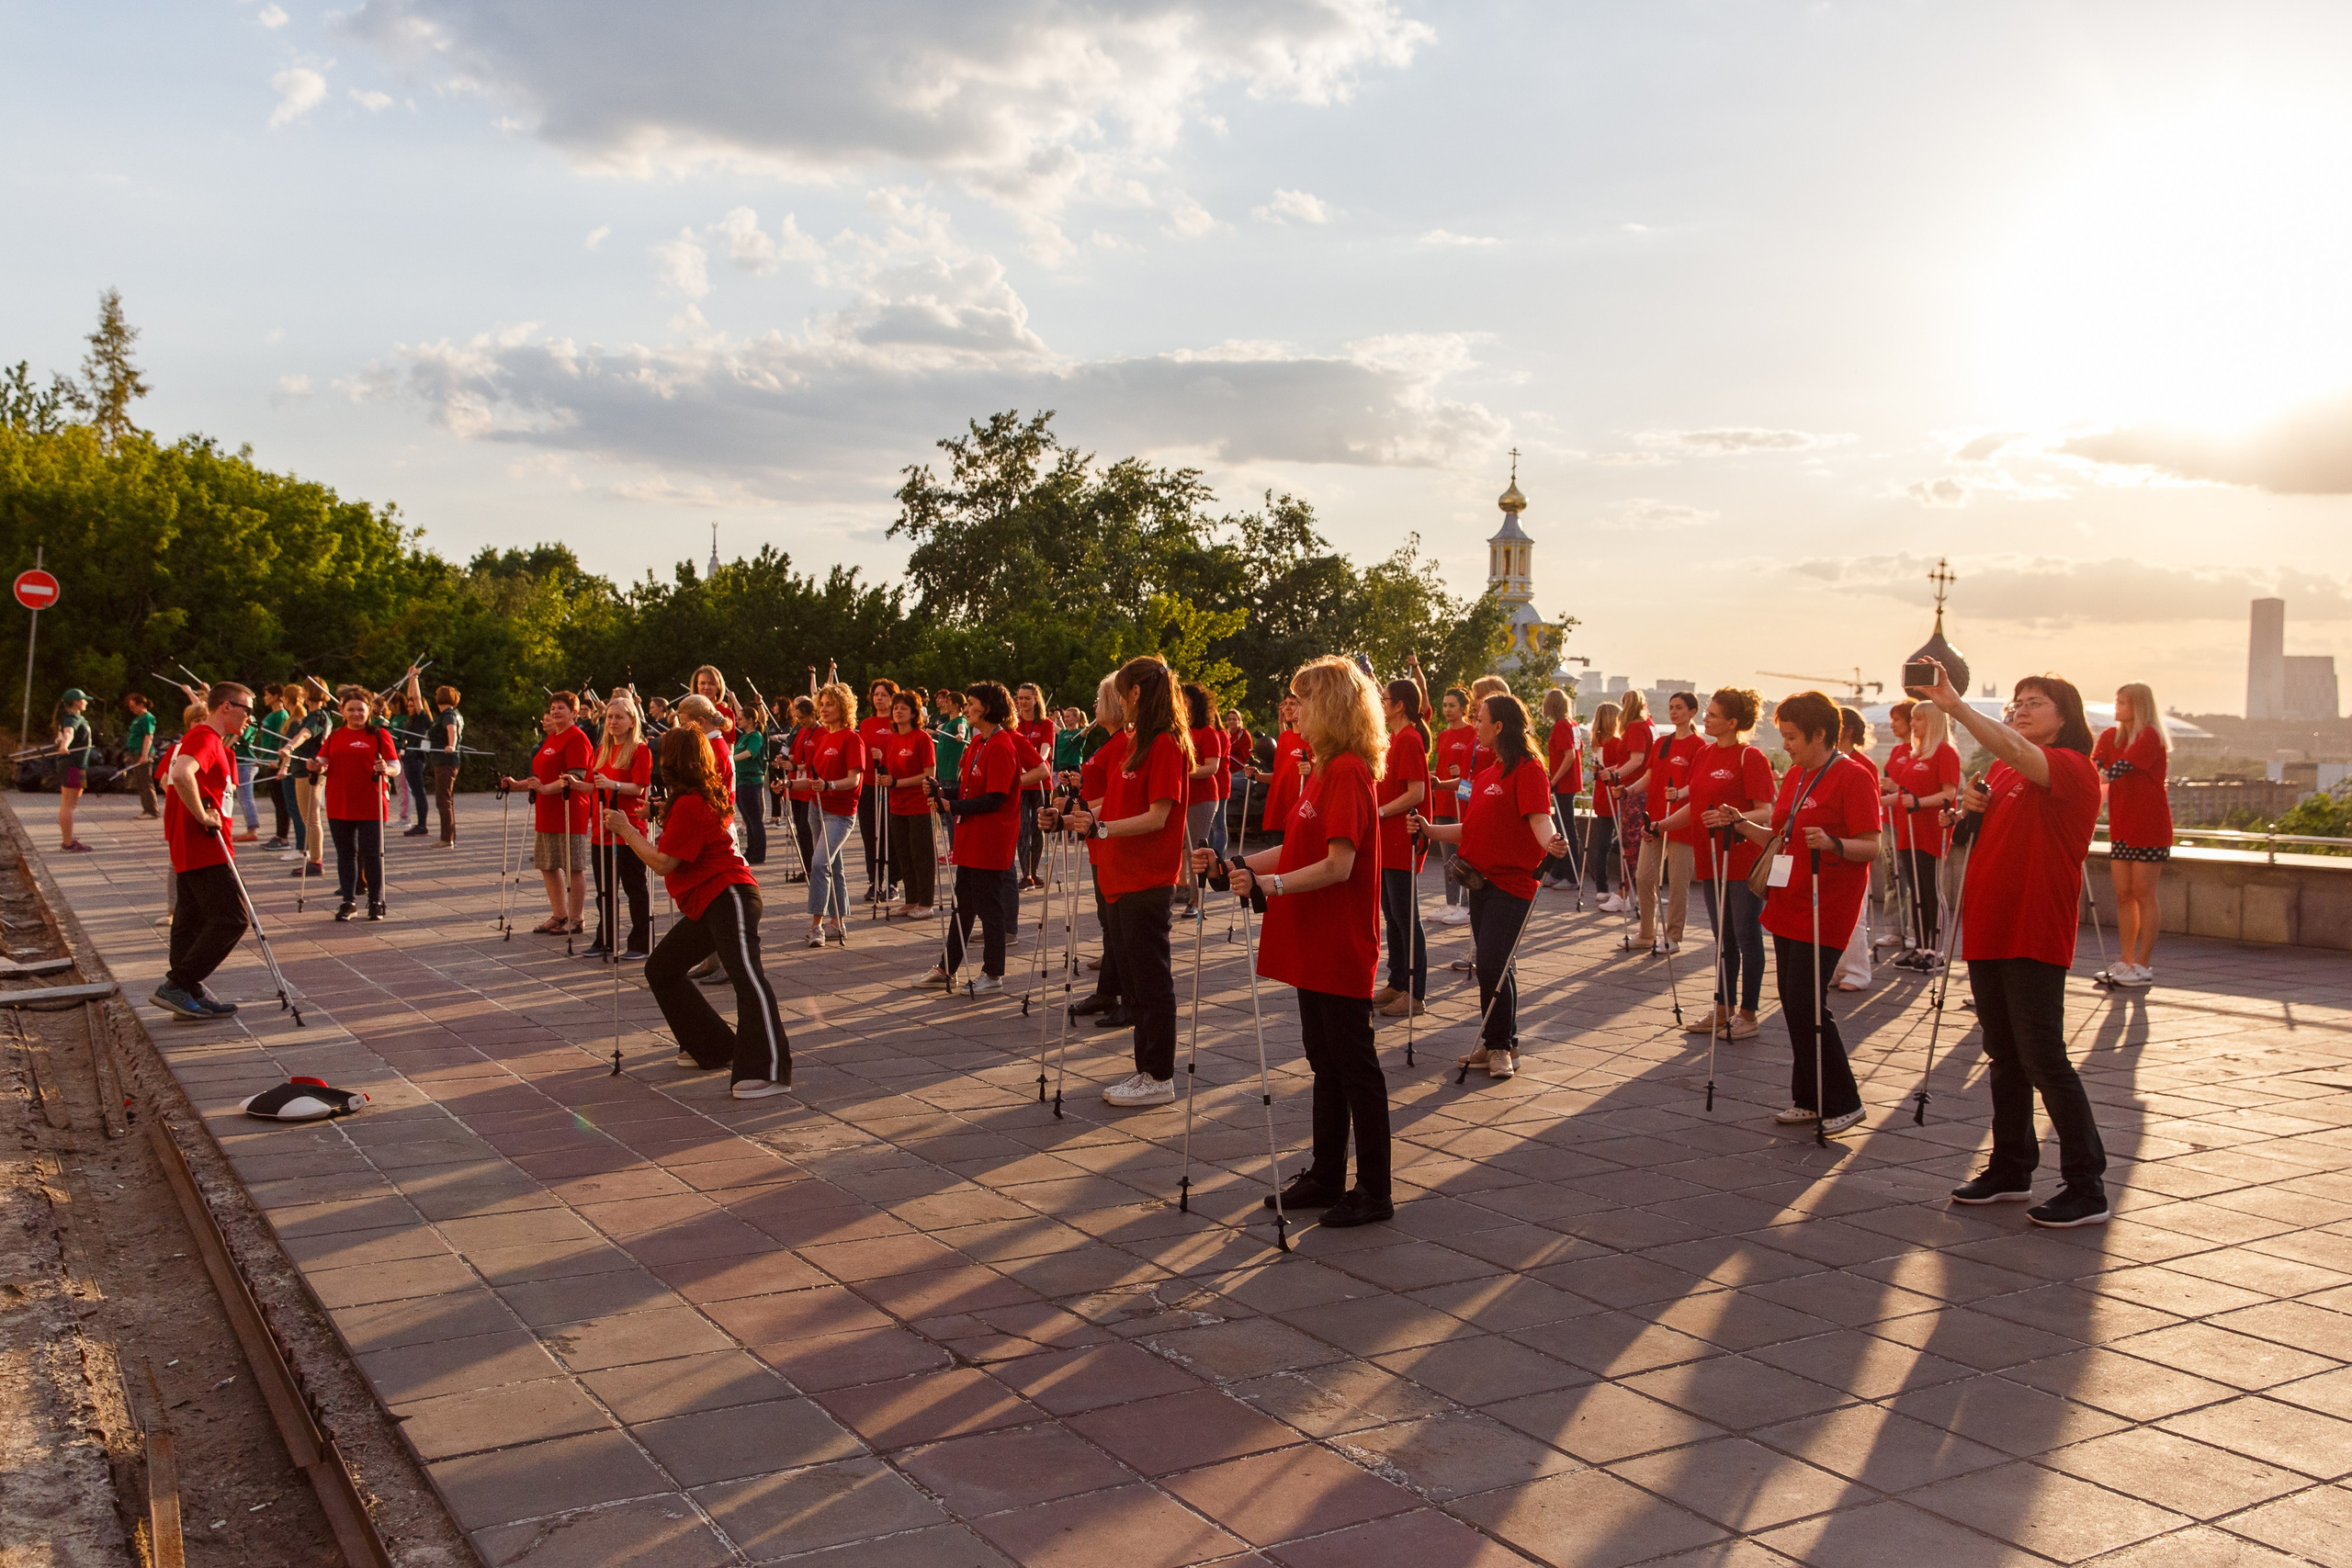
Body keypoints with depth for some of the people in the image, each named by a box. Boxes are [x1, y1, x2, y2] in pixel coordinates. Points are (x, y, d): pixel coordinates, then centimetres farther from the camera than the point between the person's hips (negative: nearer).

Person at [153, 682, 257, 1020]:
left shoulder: (207, 738, 18)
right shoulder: (204, 737, -14)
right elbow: (182, 775, -34)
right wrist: (203, 816, -24)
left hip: (189, 848, 11)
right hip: (203, 849, -11)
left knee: (192, 921, 11)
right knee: (231, 919, -11)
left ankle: (190, 995, 16)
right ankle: (175, 986, -10)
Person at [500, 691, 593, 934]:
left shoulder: (577, 738, -11)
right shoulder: (552, 738, 19)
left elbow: (576, 777, -21)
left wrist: (545, 788, -31)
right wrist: (517, 785, 14)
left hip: (568, 812, -10)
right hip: (546, 813, 10)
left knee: (573, 867, -3)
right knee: (548, 865, 13)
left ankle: (575, 920, 4)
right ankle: (559, 915, 23)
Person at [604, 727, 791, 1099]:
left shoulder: (689, 804, -14)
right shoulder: (714, 794, 14)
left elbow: (663, 863, -15)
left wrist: (626, 829, -2)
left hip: (728, 896, -12)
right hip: (706, 906, 12)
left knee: (745, 973, -24)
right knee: (661, 969, 17)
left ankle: (769, 1070, -34)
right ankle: (714, 1049, 20)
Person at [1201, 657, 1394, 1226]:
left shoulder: (1349, 773, -17)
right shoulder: (1325, 772, 15)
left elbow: (1338, 864, -24)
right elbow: (1296, 850, 17)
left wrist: (1272, 883, -33)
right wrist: (1234, 863, 11)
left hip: (1342, 949, -10)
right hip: (1314, 946, 10)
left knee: (1355, 1067, -1)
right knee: (1325, 1065, 16)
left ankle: (1375, 1193, 8)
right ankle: (1326, 1177, 26)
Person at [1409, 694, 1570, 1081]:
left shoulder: (1528, 770, -9)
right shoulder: (1485, 775, 17)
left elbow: (1539, 818, -21)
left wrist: (1550, 841, -41)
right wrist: (1430, 830, 9)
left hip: (1511, 882, -9)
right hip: (1481, 880, 9)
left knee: (1492, 962, -12)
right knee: (1489, 965, 11)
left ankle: (1500, 1046, 0)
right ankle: (1499, 1045, 20)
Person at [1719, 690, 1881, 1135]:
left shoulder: (1852, 777, -11)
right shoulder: (1795, 776, 14)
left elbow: (1872, 847, -15)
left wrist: (1832, 844, -32)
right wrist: (1742, 824, 5)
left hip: (1825, 911, -8)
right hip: (1787, 906, 8)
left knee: (1807, 1006, -9)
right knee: (1793, 1004, 10)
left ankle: (1843, 1103, 4)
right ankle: (1808, 1099, 20)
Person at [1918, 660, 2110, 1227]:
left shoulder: (2072, 768, -9)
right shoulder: (2002, 771, 16)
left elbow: (2014, 750, -30)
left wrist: (1954, 705, -37)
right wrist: (1969, 806, 2)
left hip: (2036, 934, -8)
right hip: (1990, 928, 8)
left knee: (2043, 1058, -8)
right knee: (2005, 1057, 14)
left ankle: (2087, 1186, 0)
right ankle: (2011, 1169, 24)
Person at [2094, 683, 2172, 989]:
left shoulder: (2150, 737, -12)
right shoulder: (2110, 736, 9)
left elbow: (2120, 768, -25)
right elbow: (2093, 767, -4)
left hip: (2149, 826, -7)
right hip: (2121, 826, 7)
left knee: (2143, 895, -4)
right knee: (2123, 895, 7)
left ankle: (2143, 966, 1)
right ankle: (2125, 962, 12)